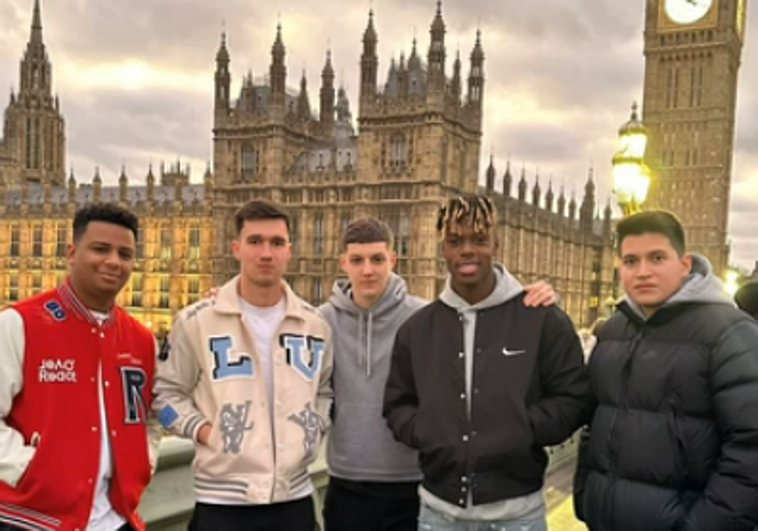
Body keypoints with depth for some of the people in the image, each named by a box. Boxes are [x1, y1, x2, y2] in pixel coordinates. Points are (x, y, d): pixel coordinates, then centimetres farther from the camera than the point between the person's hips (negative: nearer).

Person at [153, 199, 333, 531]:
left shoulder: (314, 325, 5)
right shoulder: (197, 321, -5)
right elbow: (166, 392, 1)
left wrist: (313, 429, 2)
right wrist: (205, 431, -11)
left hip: (294, 497, 4)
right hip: (222, 499, -3)